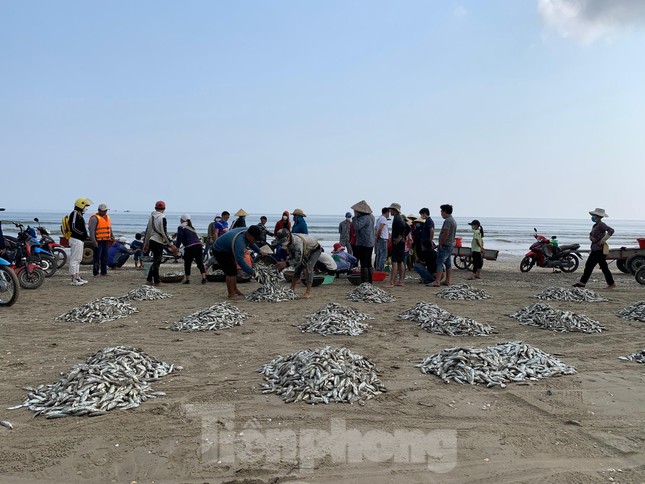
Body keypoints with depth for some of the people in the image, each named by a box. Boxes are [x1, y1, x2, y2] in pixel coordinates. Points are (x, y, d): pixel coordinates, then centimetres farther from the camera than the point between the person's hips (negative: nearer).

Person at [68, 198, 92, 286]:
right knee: (74, 260, -7)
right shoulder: (75, 213, -14)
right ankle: (74, 280, -6)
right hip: (76, 240, -11)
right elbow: (73, 227, -23)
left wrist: (85, 235, 12)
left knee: (78, 260, 15)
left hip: (80, 240, 11)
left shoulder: (79, 214, 17)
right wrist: (83, 234, -16)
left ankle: (78, 277, 23)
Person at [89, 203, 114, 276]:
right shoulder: (95, 218, -10)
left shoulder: (107, 217, 16)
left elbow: (110, 228, 27)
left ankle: (104, 272, 16)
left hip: (106, 241, 8)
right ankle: (95, 273, 1)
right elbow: (91, 230, -16)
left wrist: (112, 236, 18)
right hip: (98, 241, -8)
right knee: (97, 257, -4)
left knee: (105, 257, 9)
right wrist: (93, 241, -23)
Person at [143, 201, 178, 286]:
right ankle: (156, 281, 2)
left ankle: (149, 279, 18)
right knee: (156, 261, -2)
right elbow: (164, 233, -17)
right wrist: (171, 244, -13)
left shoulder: (151, 217, 11)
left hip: (151, 241, 7)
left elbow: (148, 231, 16)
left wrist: (146, 244, 25)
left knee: (156, 261, 17)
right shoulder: (162, 218, -12)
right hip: (158, 242, -7)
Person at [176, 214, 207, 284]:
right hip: (199, 245, 6)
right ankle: (204, 278, 1)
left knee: (187, 264, 6)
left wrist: (177, 247, -6)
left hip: (190, 247, -6)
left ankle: (187, 279, 8)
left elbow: (179, 238, -7)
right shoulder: (191, 228, 25)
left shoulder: (181, 227, 3)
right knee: (200, 262, 8)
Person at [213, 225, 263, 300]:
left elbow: (249, 242, 11)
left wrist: (258, 250, 1)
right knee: (231, 271, -14)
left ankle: (235, 290, 30)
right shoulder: (239, 242, -40)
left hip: (227, 250, 10)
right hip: (219, 251, -10)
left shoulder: (246, 231, -13)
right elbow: (240, 260, -47)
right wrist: (251, 272, -45)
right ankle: (231, 294, -7)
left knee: (234, 270, 17)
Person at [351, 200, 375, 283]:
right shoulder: (370, 216, 13)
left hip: (363, 244, -10)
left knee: (364, 264, -6)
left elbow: (356, 226, -29)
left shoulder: (364, 218, -18)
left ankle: (364, 281, -6)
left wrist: (355, 216, -18)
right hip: (370, 243, 10)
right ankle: (369, 281, 19)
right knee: (368, 263, 14)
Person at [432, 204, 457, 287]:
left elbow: (446, 234, -25)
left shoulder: (447, 221, -16)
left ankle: (437, 281, -17)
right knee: (448, 264, 12)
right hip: (451, 245, 10)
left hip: (445, 246, -10)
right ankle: (447, 281, 16)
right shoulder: (453, 221, 17)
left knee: (440, 263, -12)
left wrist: (440, 244, -17)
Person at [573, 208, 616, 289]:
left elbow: (611, 230, -26)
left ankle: (611, 284, 6)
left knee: (604, 267, -4)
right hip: (595, 249, 10)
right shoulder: (595, 225, 15)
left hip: (600, 250, -10)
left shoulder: (601, 225, -13)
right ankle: (582, 282, 10)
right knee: (588, 265, 8)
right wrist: (591, 237, -4)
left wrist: (604, 239, -27)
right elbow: (590, 234, 19)